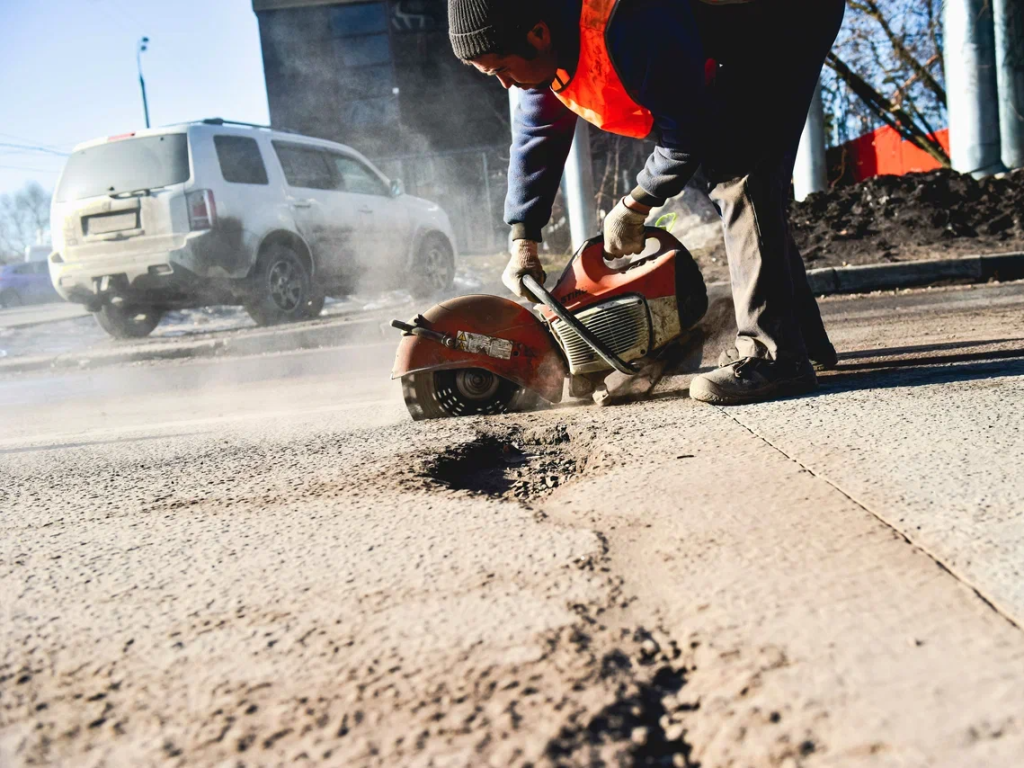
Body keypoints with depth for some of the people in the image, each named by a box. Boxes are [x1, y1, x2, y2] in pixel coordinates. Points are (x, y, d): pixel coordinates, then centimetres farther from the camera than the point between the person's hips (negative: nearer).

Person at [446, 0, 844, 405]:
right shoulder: (544, 42, -11)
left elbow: (688, 131, -29)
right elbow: (535, 136, 0)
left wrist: (634, 207, -16)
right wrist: (522, 243, -1)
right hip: (737, 36, 9)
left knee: (737, 171, -22)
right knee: (728, 173, 7)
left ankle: (775, 354, -21)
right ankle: (806, 339, 16)